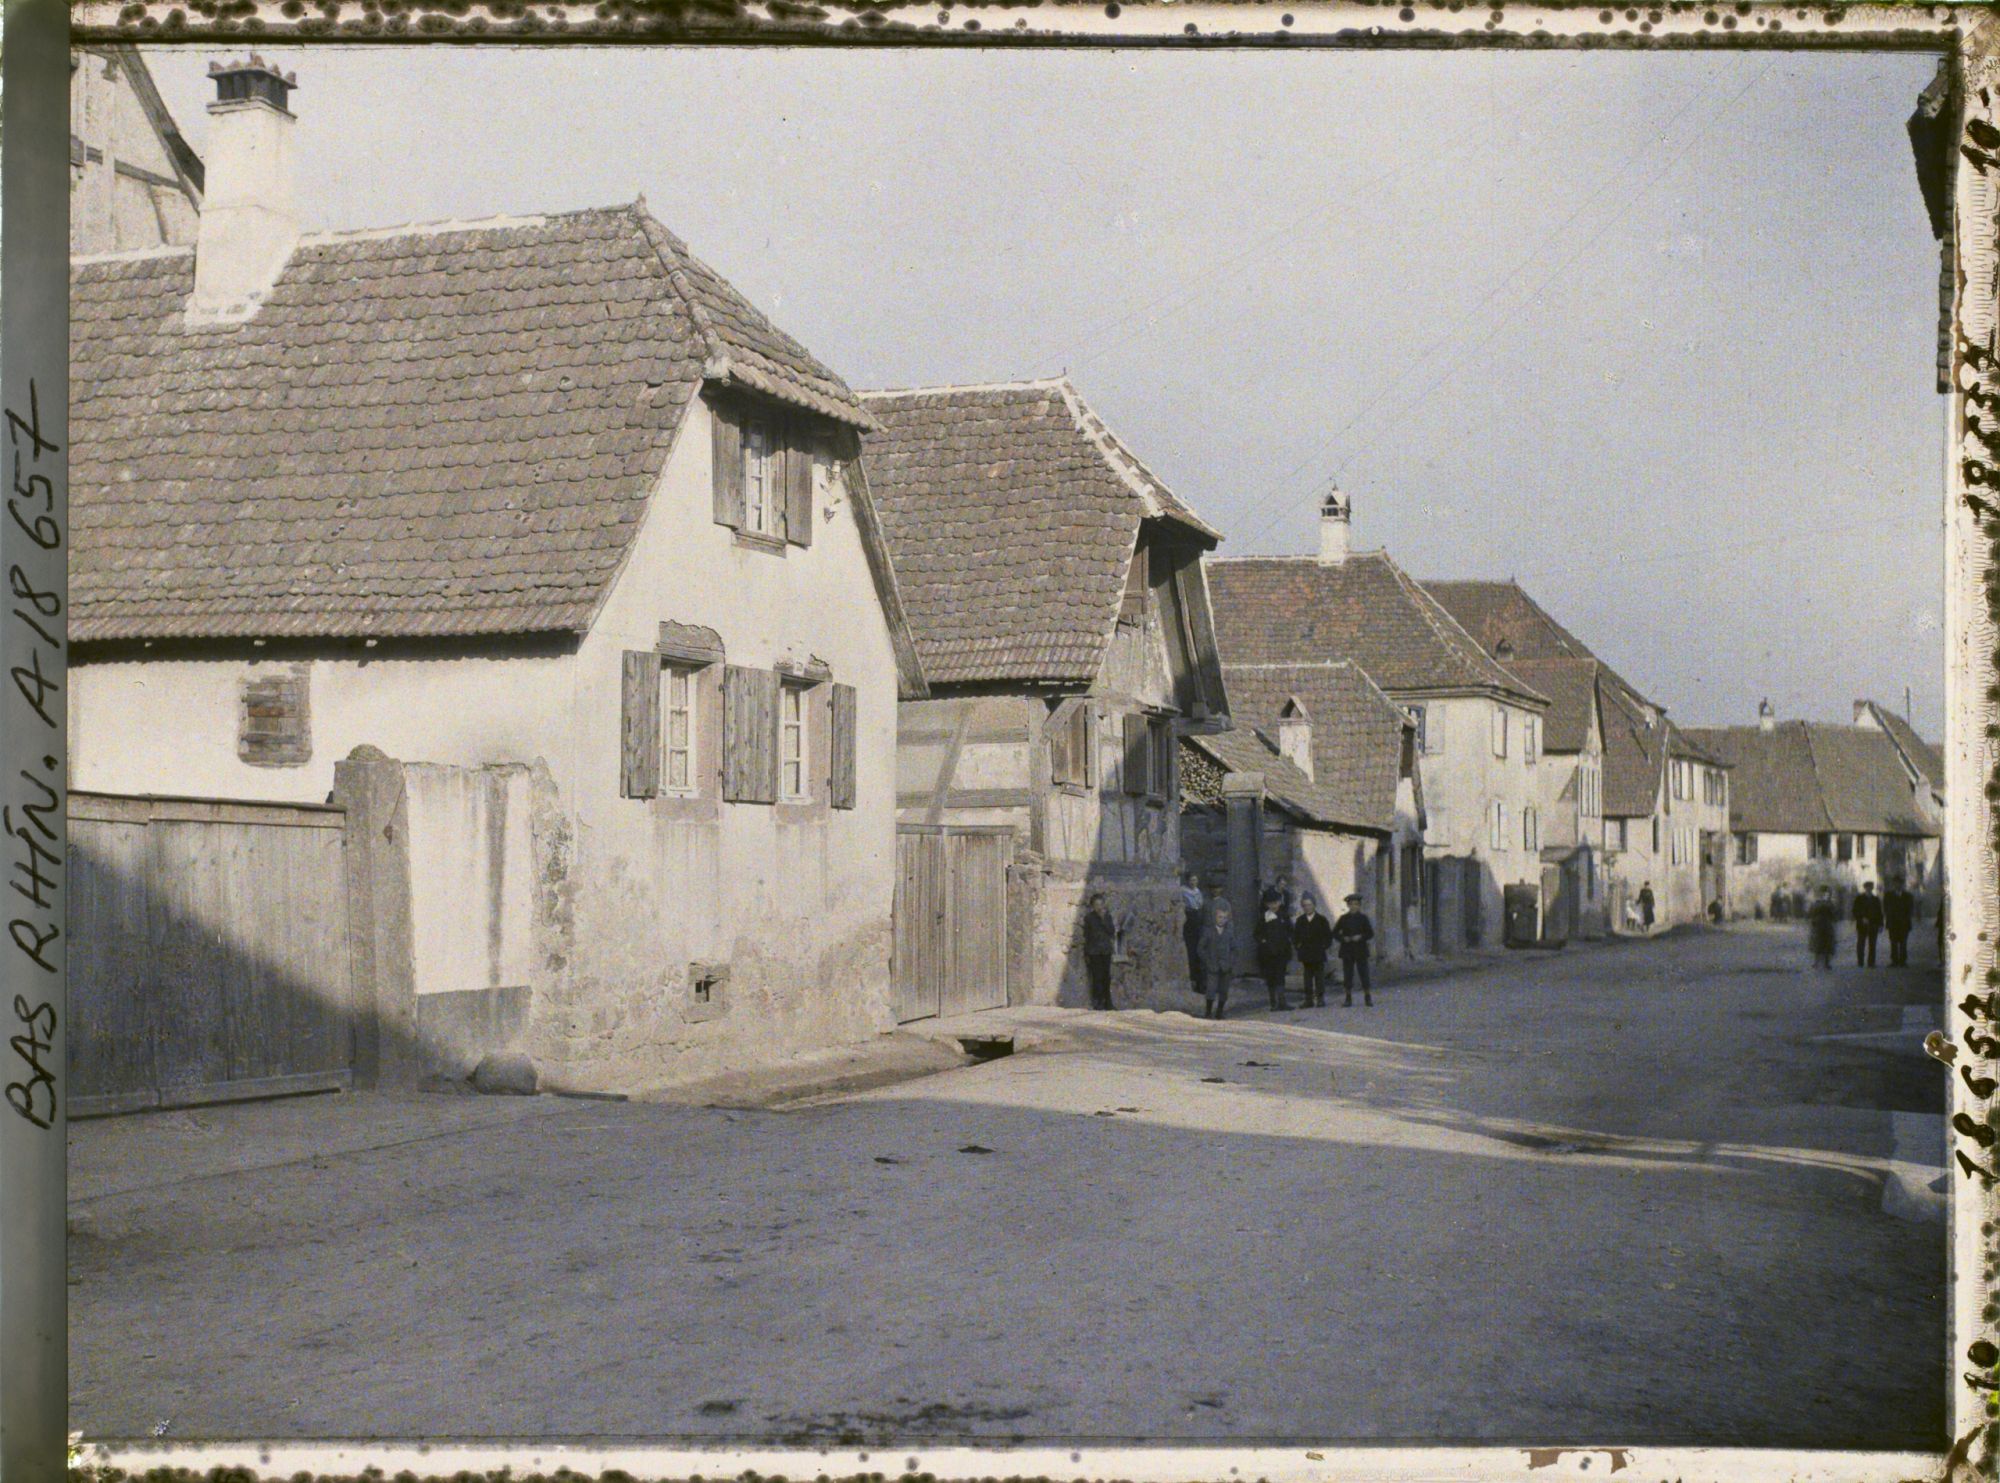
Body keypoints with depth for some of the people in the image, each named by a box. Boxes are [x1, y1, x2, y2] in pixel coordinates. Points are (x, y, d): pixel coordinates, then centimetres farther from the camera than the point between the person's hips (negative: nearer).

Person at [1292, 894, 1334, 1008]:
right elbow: (1295, 936, 14)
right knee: (1307, 978, 1)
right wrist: (1297, 946, 2)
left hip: (1318, 955, -2)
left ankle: (1320, 999, 1)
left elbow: (1329, 936, 4)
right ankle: (1309, 1000, 2)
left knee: (1319, 977, -2)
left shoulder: (1321, 920, 2)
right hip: (1305, 955, 2)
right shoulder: (1300, 921, 9)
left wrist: (1324, 947, -4)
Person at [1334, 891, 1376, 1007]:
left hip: (1361, 951, -1)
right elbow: (1335, 933, 9)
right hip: (1347, 951, 1)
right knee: (1347, 974, 1)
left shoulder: (1363, 918, 5)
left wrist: (1361, 937, -13)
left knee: (1364, 973, -4)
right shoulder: (1344, 918, 7)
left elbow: (1370, 933, 4)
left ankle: (1368, 998, 3)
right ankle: (1348, 998, 7)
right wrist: (1343, 938, -9)